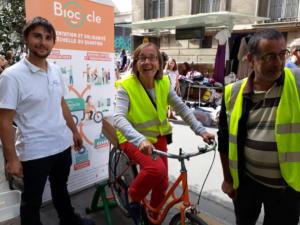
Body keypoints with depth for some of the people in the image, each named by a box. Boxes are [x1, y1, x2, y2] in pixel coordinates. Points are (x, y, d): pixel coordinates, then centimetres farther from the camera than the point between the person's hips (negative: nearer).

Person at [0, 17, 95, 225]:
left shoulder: (56, 71, 2)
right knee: (32, 200, 16)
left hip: (62, 145, 6)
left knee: (60, 188, 27)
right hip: (34, 152, -6)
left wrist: (74, 131, 15)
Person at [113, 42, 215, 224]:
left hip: (158, 137, 5)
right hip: (134, 139, -5)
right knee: (156, 168, -30)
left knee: (162, 183, 6)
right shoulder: (126, 86, -20)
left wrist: (201, 130, -11)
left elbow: (181, 108, -2)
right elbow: (119, 118, -32)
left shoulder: (164, 83, -6)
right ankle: (133, 198, 1)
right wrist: (140, 140, -48)